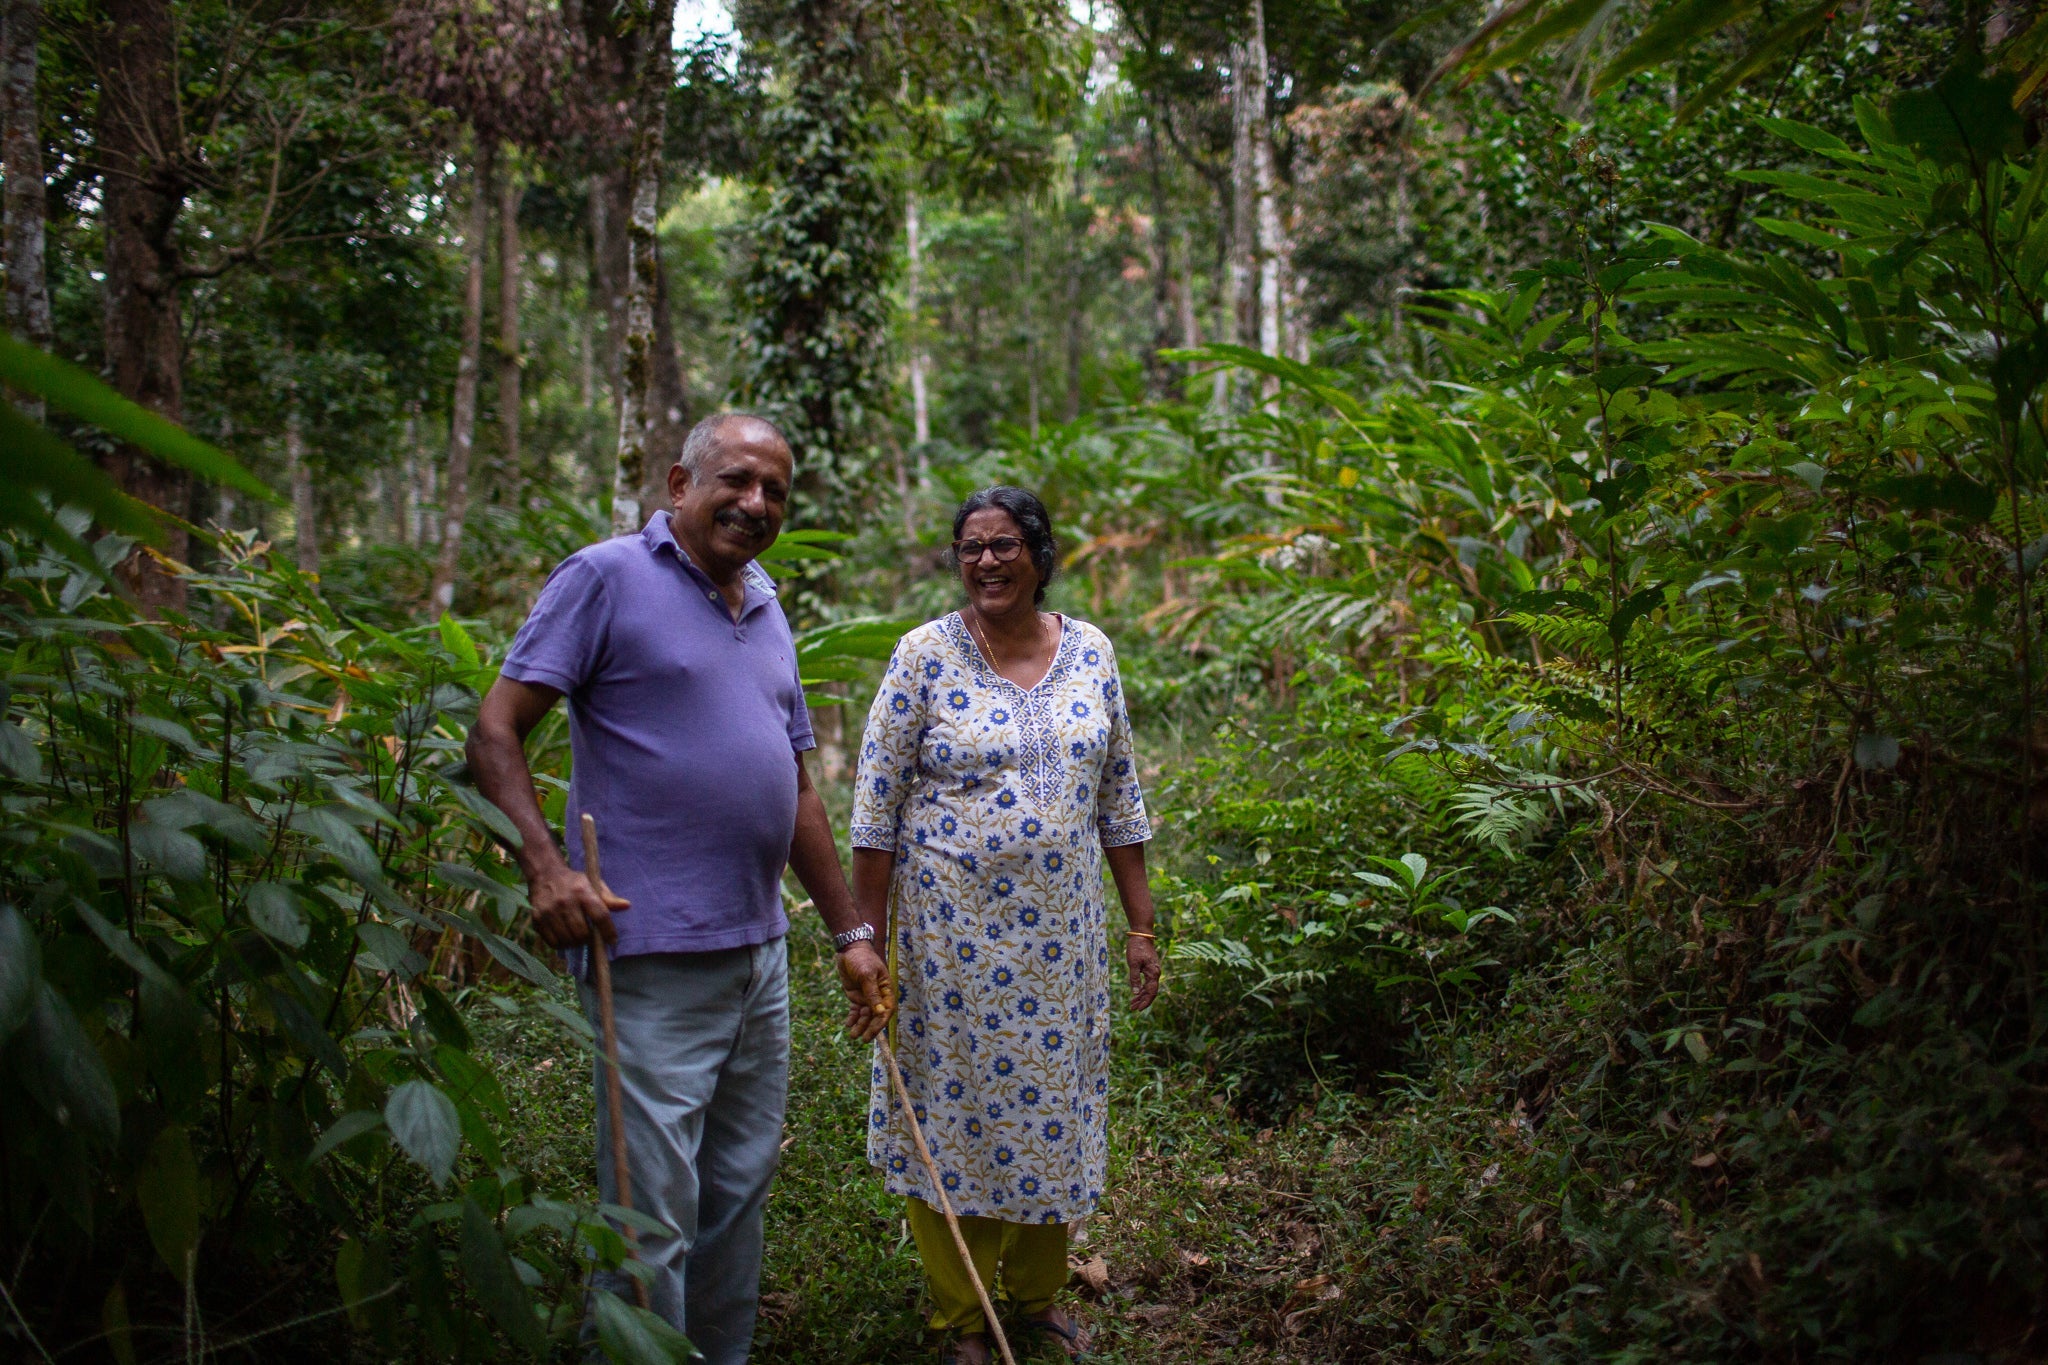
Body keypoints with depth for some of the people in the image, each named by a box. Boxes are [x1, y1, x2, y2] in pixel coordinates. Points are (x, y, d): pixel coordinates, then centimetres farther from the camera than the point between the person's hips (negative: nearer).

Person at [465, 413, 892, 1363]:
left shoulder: (765, 609, 16)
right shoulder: (607, 576, -5)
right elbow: (495, 729, -10)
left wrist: (849, 932, 19)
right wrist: (545, 866, -23)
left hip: (759, 955, 8)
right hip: (653, 956, -7)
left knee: (739, 1191, 17)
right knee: (655, 1210, -2)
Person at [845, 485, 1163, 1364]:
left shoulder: (1090, 653, 4)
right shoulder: (925, 655, -6)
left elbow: (1119, 798, 9)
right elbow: (877, 805, -5)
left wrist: (1141, 925, 7)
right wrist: (868, 938, -8)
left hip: (1062, 934, 3)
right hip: (952, 930, -3)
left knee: (1052, 1105, 13)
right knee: (956, 1105, 6)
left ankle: (1037, 1291, 34)